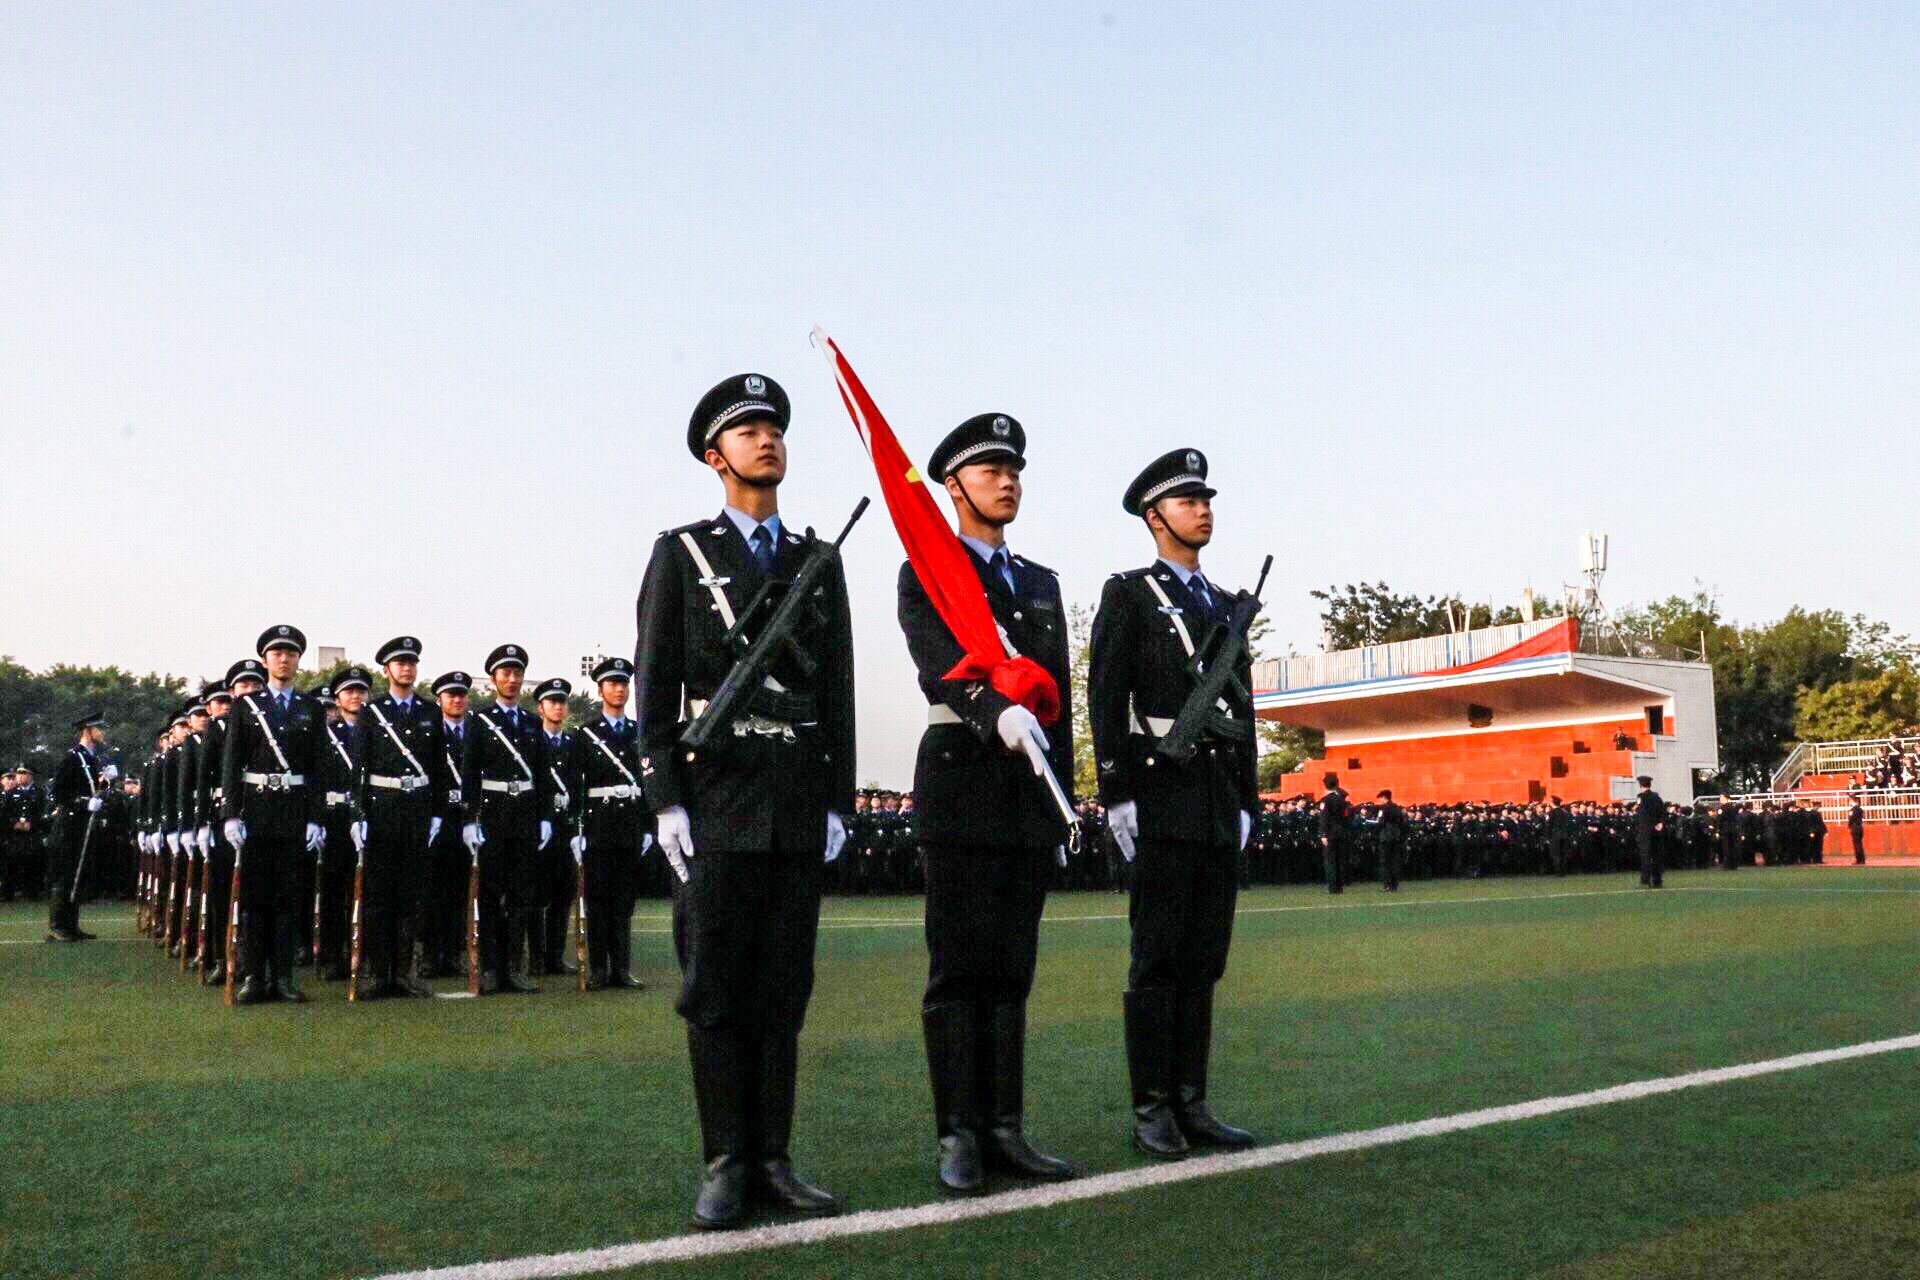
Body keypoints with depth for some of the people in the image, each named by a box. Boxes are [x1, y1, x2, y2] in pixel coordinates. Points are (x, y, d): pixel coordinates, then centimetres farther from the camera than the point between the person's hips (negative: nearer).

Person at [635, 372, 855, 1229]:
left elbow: (837, 695, 11)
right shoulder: (681, 553, 4)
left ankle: (773, 1161, 12)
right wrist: (665, 800, -10)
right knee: (716, 987, 0)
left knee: (782, 985, 5)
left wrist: (838, 803, 4)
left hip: (800, 798, 3)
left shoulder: (820, 563, 13)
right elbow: (655, 687, -1)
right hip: (716, 791, -3)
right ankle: (726, 1166, 8)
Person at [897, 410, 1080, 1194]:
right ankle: (958, 1138, 1)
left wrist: (1063, 806, 14)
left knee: (1011, 970, 7)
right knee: (959, 969, -4)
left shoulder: (1042, 584, 20)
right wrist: (1000, 714, -36)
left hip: (1030, 794, 5)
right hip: (962, 782, -5)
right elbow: (942, 664, -17)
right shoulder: (925, 575, 2)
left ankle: (1005, 1130, 12)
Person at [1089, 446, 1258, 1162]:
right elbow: (1105, 700, -8)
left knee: (1204, 958, 7)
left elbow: (1242, 712, 20)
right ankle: (1151, 1111, 2)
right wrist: (1117, 797, -15)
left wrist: (1247, 804, 13)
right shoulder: (1127, 594, 1)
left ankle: (1191, 1106, 13)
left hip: (1221, 801, 6)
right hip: (1161, 790, -6)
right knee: (1157, 959, -4)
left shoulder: (1225, 607, 20)